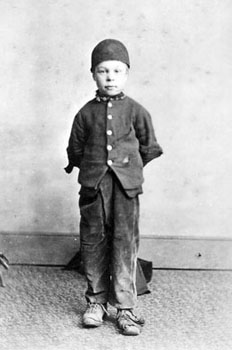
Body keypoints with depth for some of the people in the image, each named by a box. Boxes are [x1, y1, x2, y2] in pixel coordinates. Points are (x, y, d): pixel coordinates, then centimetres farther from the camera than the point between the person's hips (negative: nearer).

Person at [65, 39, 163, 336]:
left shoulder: (135, 111, 3)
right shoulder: (86, 113, 5)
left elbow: (149, 147, 11)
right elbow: (75, 150, 13)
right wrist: (90, 167, 13)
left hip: (126, 185, -1)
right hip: (92, 185, 1)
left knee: (125, 244, -2)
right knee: (93, 242, 6)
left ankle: (126, 307, 6)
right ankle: (96, 301, 20)